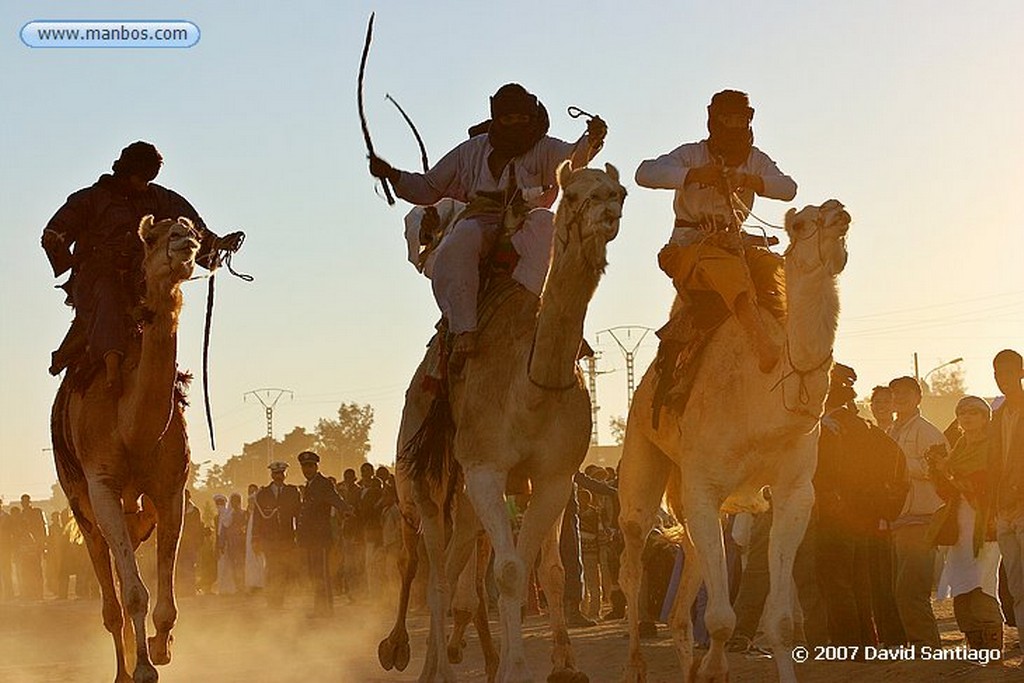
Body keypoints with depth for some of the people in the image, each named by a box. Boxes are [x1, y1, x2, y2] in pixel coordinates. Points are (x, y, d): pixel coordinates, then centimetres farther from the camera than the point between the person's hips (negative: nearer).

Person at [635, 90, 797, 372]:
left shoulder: (756, 160, 14)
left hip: (734, 244, 6)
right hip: (688, 247, -6)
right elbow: (645, 173, -16)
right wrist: (695, 175, -27)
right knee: (727, 265, -36)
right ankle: (762, 343, -53)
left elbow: (788, 188, -5)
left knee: (772, 265, -22)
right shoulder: (692, 154, 1)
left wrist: (747, 180, -22)